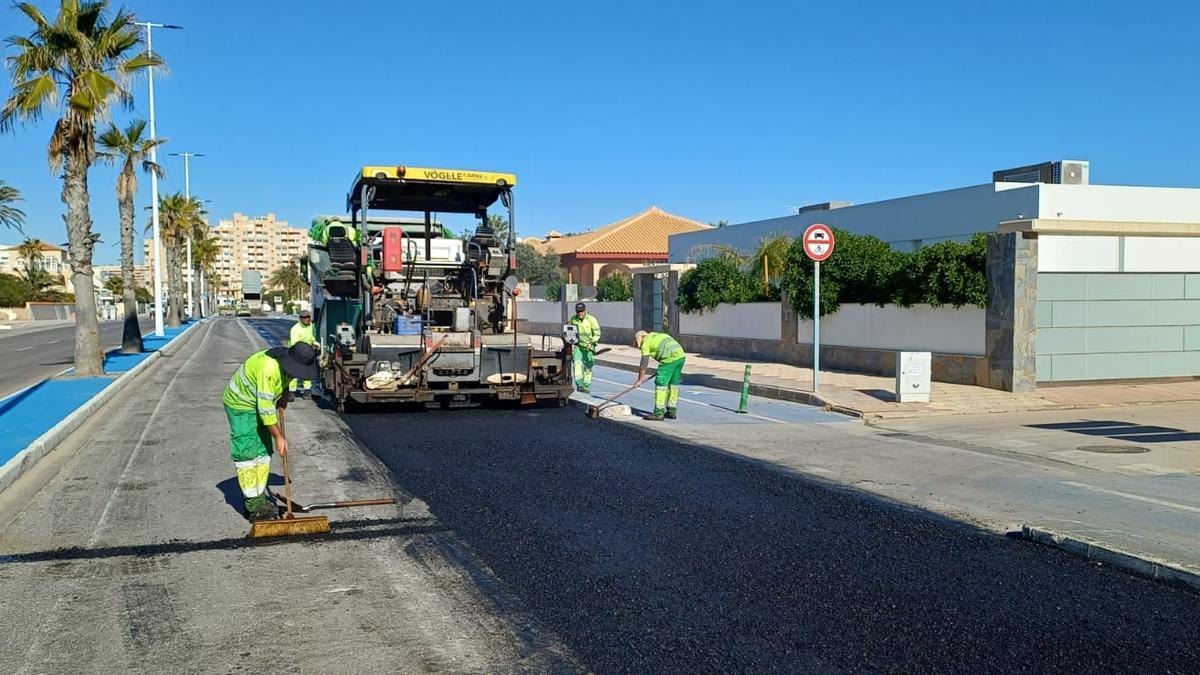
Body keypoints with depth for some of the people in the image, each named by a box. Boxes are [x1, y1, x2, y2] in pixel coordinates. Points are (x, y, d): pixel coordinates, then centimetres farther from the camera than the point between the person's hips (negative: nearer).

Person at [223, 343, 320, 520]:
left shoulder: (289, 362, -10)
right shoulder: (269, 367, -36)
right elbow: (266, 408, -32)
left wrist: (283, 396, -2)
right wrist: (278, 437, -26)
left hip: (261, 402, 9)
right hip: (240, 403, -9)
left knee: (264, 452, 8)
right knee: (247, 453, -11)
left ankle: (259, 499, 15)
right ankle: (253, 506, -9)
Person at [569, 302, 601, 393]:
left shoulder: (592, 319, -7)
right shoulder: (573, 319, 3)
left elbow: (597, 333, -8)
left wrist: (592, 342, -21)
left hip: (588, 348, -1)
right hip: (577, 346, 1)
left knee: (588, 368, 5)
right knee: (577, 364, -20)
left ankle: (586, 387, 18)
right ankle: (579, 384, -24)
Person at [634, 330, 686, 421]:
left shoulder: (646, 344, 6)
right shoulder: (658, 335, 29)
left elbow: (643, 364, 7)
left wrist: (639, 380, 17)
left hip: (670, 359, -8)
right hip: (681, 356, 8)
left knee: (660, 384, -1)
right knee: (673, 384, 16)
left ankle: (658, 413, -1)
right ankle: (672, 412, 23)